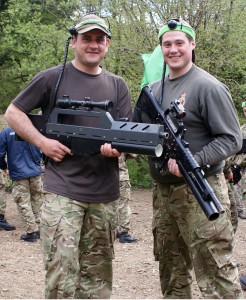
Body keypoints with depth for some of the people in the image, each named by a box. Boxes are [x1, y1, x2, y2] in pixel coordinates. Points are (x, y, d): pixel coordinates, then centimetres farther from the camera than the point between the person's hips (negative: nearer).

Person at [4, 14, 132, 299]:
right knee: (62, 269, -9)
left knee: (97, 273, 11)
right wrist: (42, 142, -8)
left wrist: (117, 146, -15)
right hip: (62, 189, -4)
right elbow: (13, 113, 5)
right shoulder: (52, 78, 1)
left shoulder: (117, 85, 13)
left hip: (105, 193, 4)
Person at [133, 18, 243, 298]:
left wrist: (194, 163, -25)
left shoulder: (208, 87, -9)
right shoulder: (152, 90, 13)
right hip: (162, 191, 7)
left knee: (216, 275, -7)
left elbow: (231, 140, -13)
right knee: (171, 271, 18)